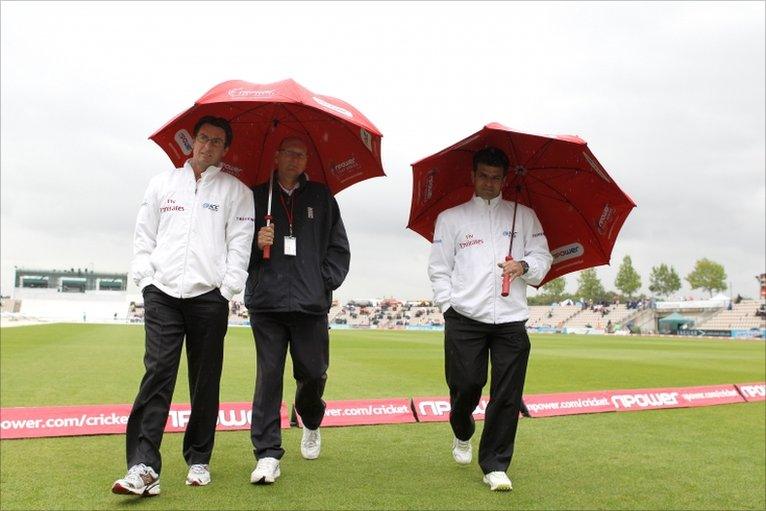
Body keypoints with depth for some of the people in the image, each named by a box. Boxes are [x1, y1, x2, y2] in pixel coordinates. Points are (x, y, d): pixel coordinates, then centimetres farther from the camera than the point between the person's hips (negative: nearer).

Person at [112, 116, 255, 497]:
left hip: (209, 296, -1)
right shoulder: (162, 183, 16)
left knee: (205, 381, 4)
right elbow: (143, 236, 15)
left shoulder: (236, 191, 9)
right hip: (162, 293, 1)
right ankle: (144, 468, -13)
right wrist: (145, 280, 4)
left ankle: (198, 460, 16)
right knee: (157, 372, -10)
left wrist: (226, 290, -6)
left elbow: (239, 245, 3)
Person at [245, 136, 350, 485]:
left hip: (310, 303, 1)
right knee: (269, 374, -4)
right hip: (266, 302, -1)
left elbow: (339, 247, 13)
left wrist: (326, 282, 1)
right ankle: (267, 454, 1)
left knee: (313, 373, 5)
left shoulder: (322, 198, 13)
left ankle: (311, 424, 36)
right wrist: (256, 244, -10)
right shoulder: (257, 197, 11)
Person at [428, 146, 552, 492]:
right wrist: (450, 306, -2)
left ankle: (495, 466, 9)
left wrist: (524, 266, -10)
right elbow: (438, 269, 9)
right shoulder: (450, 218, 13)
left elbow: (543, 258, 12)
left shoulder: (524, 216, 16)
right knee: (466, 385, -1)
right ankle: (462, 435, 32)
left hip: (511, 319, 1)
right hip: (464, 318, -1)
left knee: (507, 396, -2)